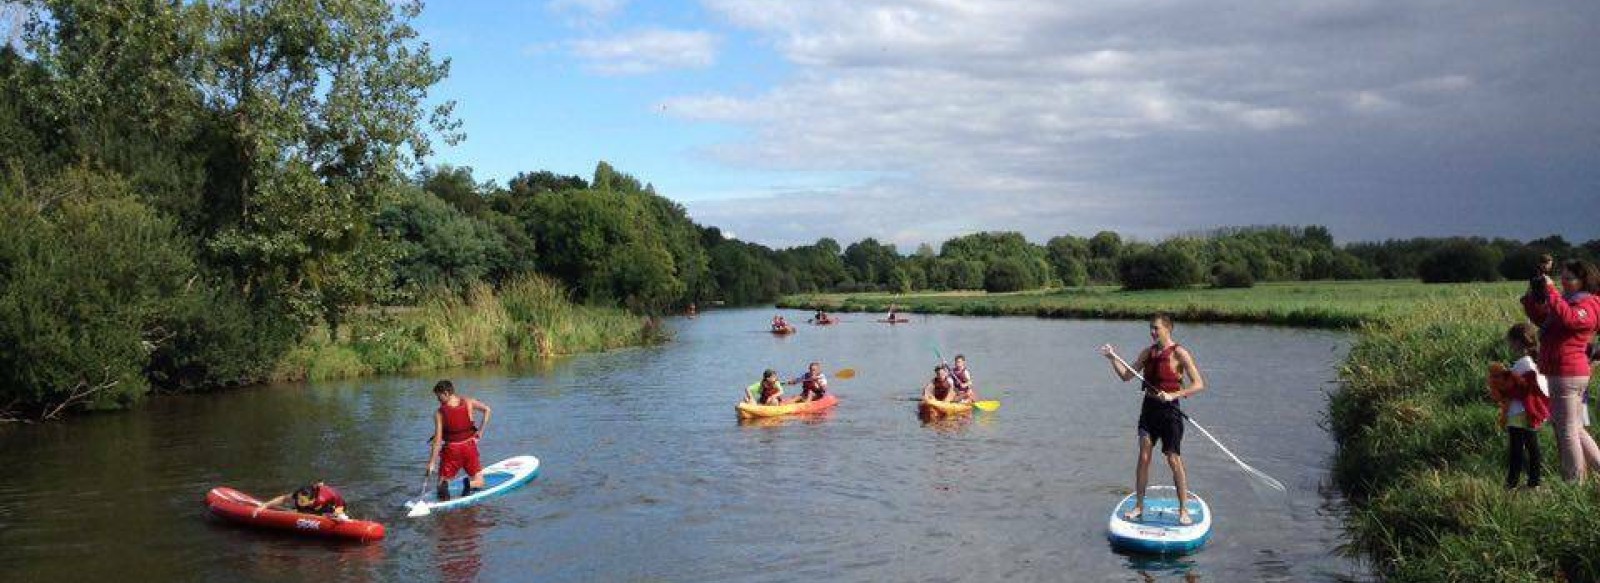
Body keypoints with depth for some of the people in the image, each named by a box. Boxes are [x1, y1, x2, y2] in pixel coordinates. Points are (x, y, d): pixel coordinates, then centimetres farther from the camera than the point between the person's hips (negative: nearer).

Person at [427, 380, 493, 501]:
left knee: (442, 482, 14)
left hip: (451, 449, -2)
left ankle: (444, 486, -23)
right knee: (479, 482, 15)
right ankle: (469, 484, -20)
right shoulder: (468, 403, -5)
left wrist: (431, 463, -8)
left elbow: (438, 439, -12)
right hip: (469, 447, 2)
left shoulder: (439, 413, -11)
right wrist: (480, 431, 0)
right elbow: (487, 410, -8)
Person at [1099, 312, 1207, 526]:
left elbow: (1199, 384, -14)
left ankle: (1183, 510, 8)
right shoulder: (1148, 352, 9)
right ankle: (1139, 506, 12)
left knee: (1174, 460, -2)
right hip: (1148, 408, 5)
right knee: (1143, 458, 4)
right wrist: (1113, 359, -4)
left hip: (1169, 410, -5)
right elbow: (1126, 375, 12)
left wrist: (1173, 395, -25)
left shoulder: (1179, 353, -10)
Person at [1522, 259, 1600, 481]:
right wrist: (1532, 297, 8)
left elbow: (1568, 319, -31)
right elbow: (1541, 320, 23)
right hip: (1561, 373, 10)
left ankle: (1575, 483, 3)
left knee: (1567, 431, -3)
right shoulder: (1569, 301, 19)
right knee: (1576, 429, 18)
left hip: (1568, 375, -10)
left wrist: (1551, 292, -26)